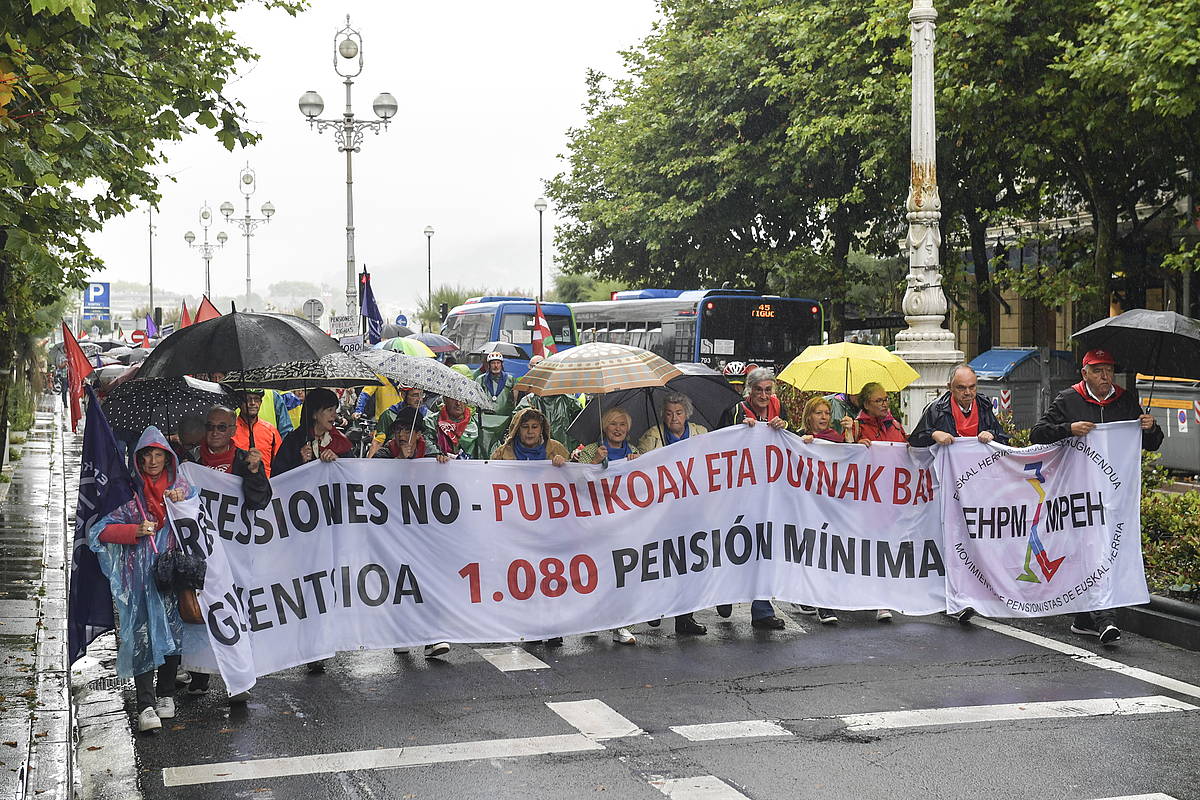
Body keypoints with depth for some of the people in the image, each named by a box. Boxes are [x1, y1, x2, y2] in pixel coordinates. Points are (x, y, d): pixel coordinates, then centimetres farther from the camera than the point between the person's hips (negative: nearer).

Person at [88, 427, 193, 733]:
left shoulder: (180, 487, 11)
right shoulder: (131, 494, 4)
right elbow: (101, 530, 0)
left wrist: (182, 499, -12)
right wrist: (135, 531, -14)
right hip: (140, 577, -2)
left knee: (172, 632, 4)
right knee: (142, 636, -10)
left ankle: (166, 694, 19)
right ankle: (145, 706, -12)